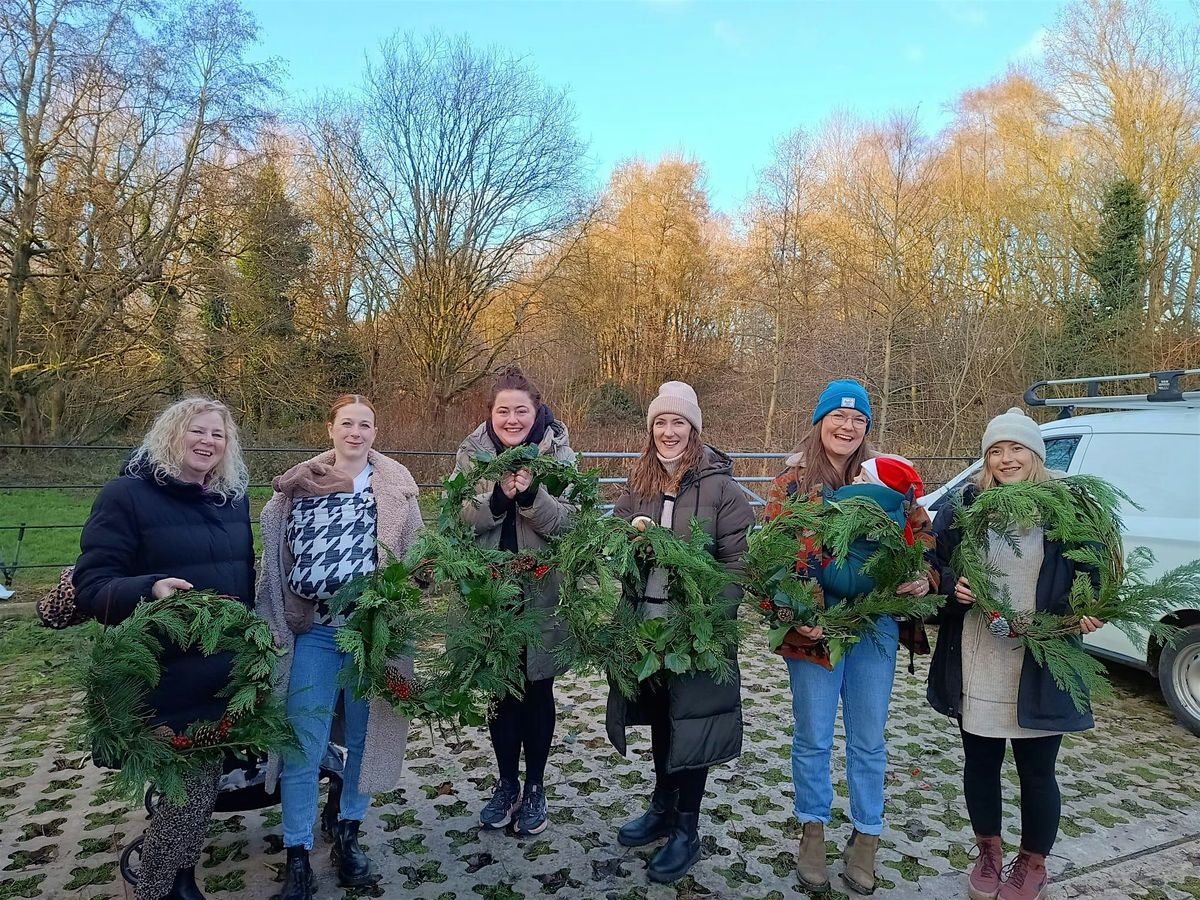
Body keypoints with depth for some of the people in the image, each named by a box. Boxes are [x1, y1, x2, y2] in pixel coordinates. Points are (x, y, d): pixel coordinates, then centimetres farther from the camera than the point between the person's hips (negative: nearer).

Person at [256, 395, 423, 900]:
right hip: (313, 631, 1)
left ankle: (348, 835, 34)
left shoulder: (396, 484, 0)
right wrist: (273, 622, 3)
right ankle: (297, 856, 20)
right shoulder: (299, 484, 4)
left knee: (365, 737, 13)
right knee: (303, 745, 4)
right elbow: (276, 553, 10)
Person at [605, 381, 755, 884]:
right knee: (659, 714, 19)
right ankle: (662, 808, 38)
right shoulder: (639, 482, 6)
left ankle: (687, 829, 24)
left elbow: (737, 558, -12)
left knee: (689, 719, 7)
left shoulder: (718, 485, -9)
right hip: (646, 622, 5)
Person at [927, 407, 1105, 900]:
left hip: (1040, 666, -1)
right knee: (980, 763, 15)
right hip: (975, 664, 1)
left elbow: (1094, 574, 3)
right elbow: (932, 565, 5)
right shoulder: (964, 507, 0)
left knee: (1036, 771, 12)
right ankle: (988, 853, 39)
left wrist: (1089, 613, -15)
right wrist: (952, 586, -14)